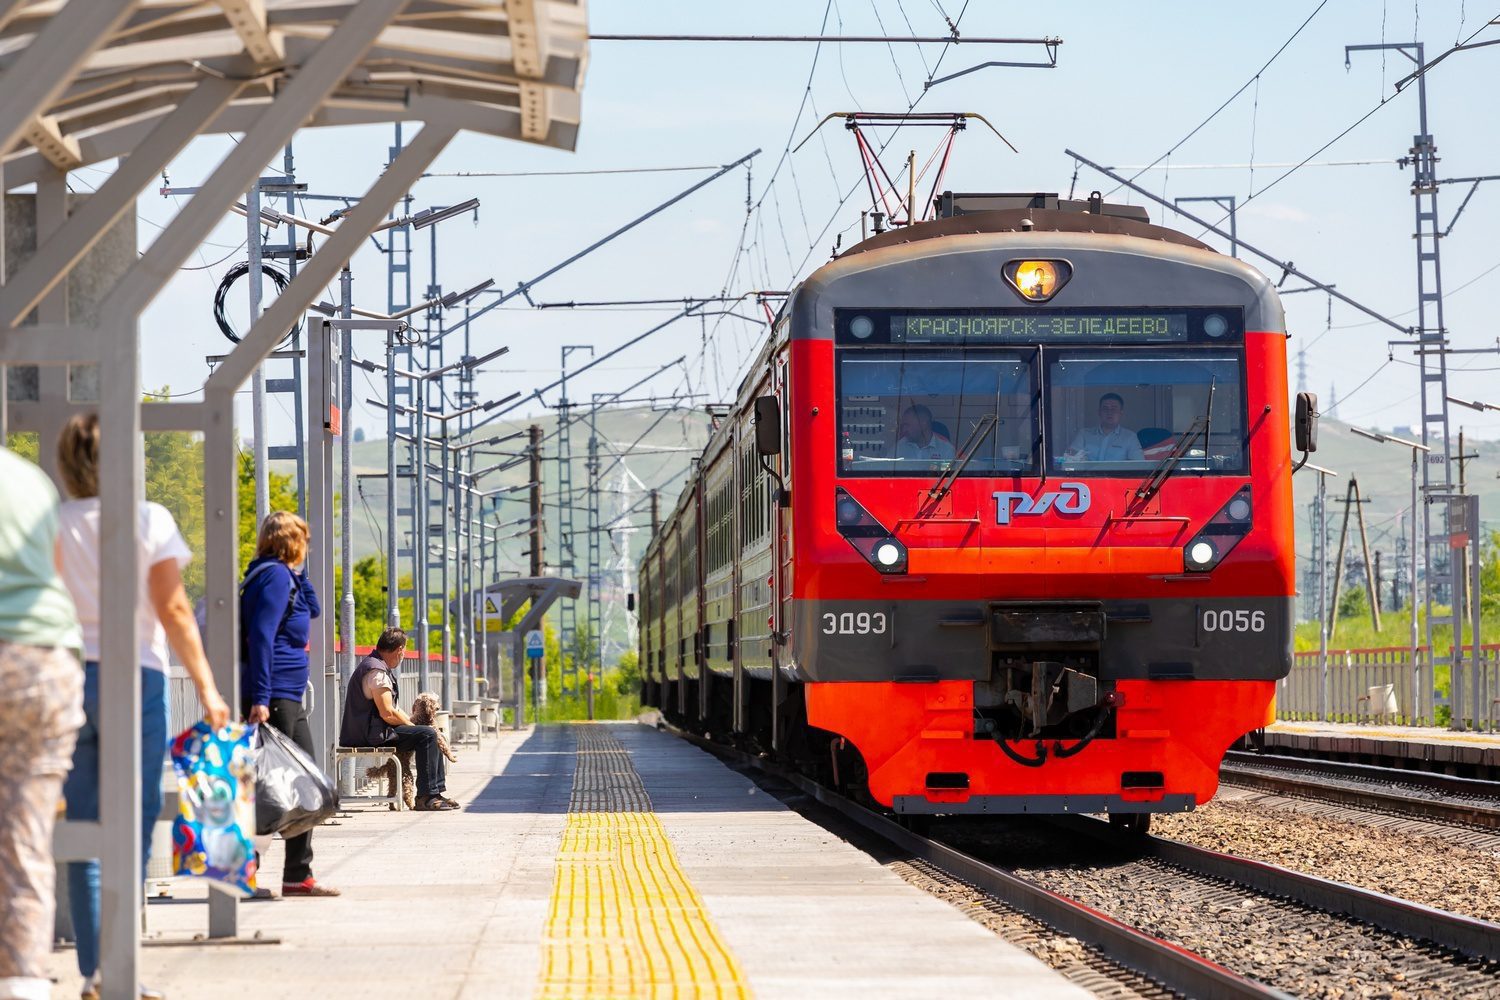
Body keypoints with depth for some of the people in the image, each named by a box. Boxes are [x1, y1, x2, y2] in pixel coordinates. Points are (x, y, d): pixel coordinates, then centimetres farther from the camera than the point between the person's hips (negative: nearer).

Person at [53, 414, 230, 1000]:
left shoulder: (54, 525, 4)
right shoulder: (149, 521, -3)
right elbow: (173, 610, -4)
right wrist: (206, 686, 0)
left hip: (69, 676, 3)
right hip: (135, 673, -3)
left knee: (83, 822, 6)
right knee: (133, 822, 0)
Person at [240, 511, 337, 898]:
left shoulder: (284, 576, 18)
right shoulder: (275, 575, -12)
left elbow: (312, 608, 33)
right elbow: (261, 636, -20)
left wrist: (300, 572, 19)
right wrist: (260, 697, -26)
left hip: (288, 699, 11)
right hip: (274, 697, -11)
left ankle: (298, 875, 17)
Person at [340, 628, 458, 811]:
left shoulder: (378, 666, 18)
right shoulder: (377, 671, -17)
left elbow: (391, 709, 23)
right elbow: (387, 714, -22)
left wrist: (412, 721, 9)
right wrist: (412, 726, -6)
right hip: (369, 735, -11)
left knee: (431, 734, 14)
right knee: (427, 735, -19)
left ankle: (437, 792, 12)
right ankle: (426, 797, -17)